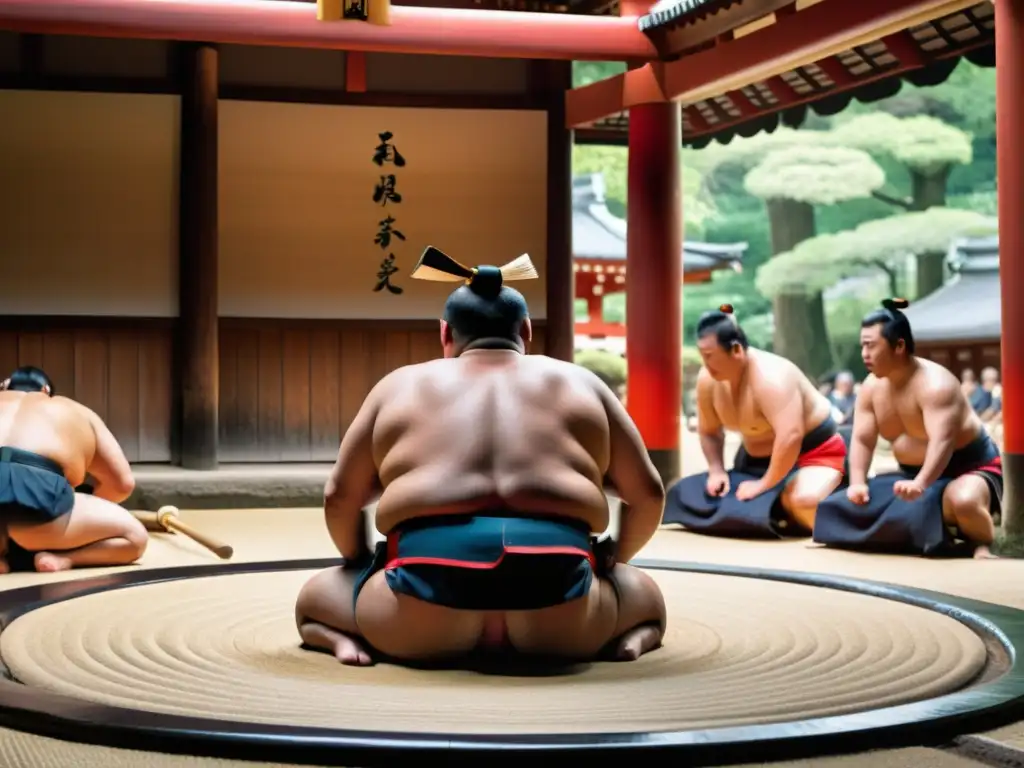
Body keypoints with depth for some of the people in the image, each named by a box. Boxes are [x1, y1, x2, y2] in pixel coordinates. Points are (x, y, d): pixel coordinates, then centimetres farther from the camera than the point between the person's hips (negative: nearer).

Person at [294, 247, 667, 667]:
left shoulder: (401, 383, 22)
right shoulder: (579, 382, 23)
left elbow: (339, 496, 16)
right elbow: (649, 492, 19)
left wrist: (363, 565, 33)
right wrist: (611, 561, 35)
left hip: (432, 578, 0)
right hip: (555, 595, 0)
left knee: (315, 598, 29)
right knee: (646, 597, 32)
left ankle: (347, 642, -6)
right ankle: (628, 640, -3)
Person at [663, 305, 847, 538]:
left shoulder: (771, 377, -33)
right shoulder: (708, 380, -8)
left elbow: (790, 438, -40)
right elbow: (709, 431, 8)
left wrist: (764, 485, -32)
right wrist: (717, 471, -7)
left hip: (813, 449, -8)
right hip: (760, 457, 8)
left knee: (804, 502, -39)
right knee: (693, 494, 4)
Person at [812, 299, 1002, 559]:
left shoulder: (935, 384, -27)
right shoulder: (871, 387, -4)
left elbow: (942, 441, -40)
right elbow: (862, 440, -3)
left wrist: (921, 484, -56)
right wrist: (858, 484, -21)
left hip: (969, 467, -9)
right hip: (915, 473, 9)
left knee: (964, 501, -43)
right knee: (856, 502, 1)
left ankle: (982, 544, -7)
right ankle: (944, 530, 8)